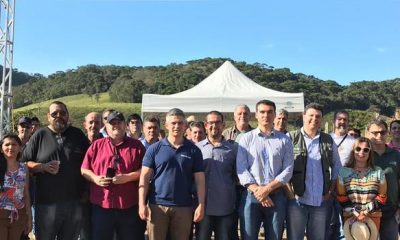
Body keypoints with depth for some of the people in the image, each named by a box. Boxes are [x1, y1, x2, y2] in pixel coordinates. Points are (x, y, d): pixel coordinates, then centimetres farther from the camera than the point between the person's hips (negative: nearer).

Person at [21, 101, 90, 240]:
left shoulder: (78, 135, 7)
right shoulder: (40, 136, 2)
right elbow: (24, 163, 2)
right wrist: (43, 167, -14)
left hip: (74, 202, 2)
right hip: (47, 202, -2)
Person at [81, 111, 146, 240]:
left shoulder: (137, 145, 4)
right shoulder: (96, 145, 9)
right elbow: (84, 169, 10)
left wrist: (128, 177, -13)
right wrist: (95, 178, -9)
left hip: (130, 207, -1)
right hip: (101, 206, 1)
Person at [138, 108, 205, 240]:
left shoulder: (193, 150, 5)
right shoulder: (154, 149, 2)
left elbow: (199, 180, 4)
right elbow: (144, 177, 0)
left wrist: (201, 205, -3)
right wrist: (142, 204, -8)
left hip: (184, 207, 1)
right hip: (157, 205, -1)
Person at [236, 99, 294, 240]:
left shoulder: (284, 140, 7)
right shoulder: (246, 138, 4)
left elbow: (288, 170, -1)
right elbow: (241, 169, -3)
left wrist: (267, 189, -12)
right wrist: (258, 191, -12)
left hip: (276, 196, 1)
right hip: (251, 196, -1)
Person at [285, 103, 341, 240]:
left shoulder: (328, 140, 8)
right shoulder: (291, 138, -3)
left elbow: (337, 167, 13)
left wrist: (331, 191, 4)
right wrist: (289, 192, -11)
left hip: (323, 201, 3)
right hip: (297, 200, -3)